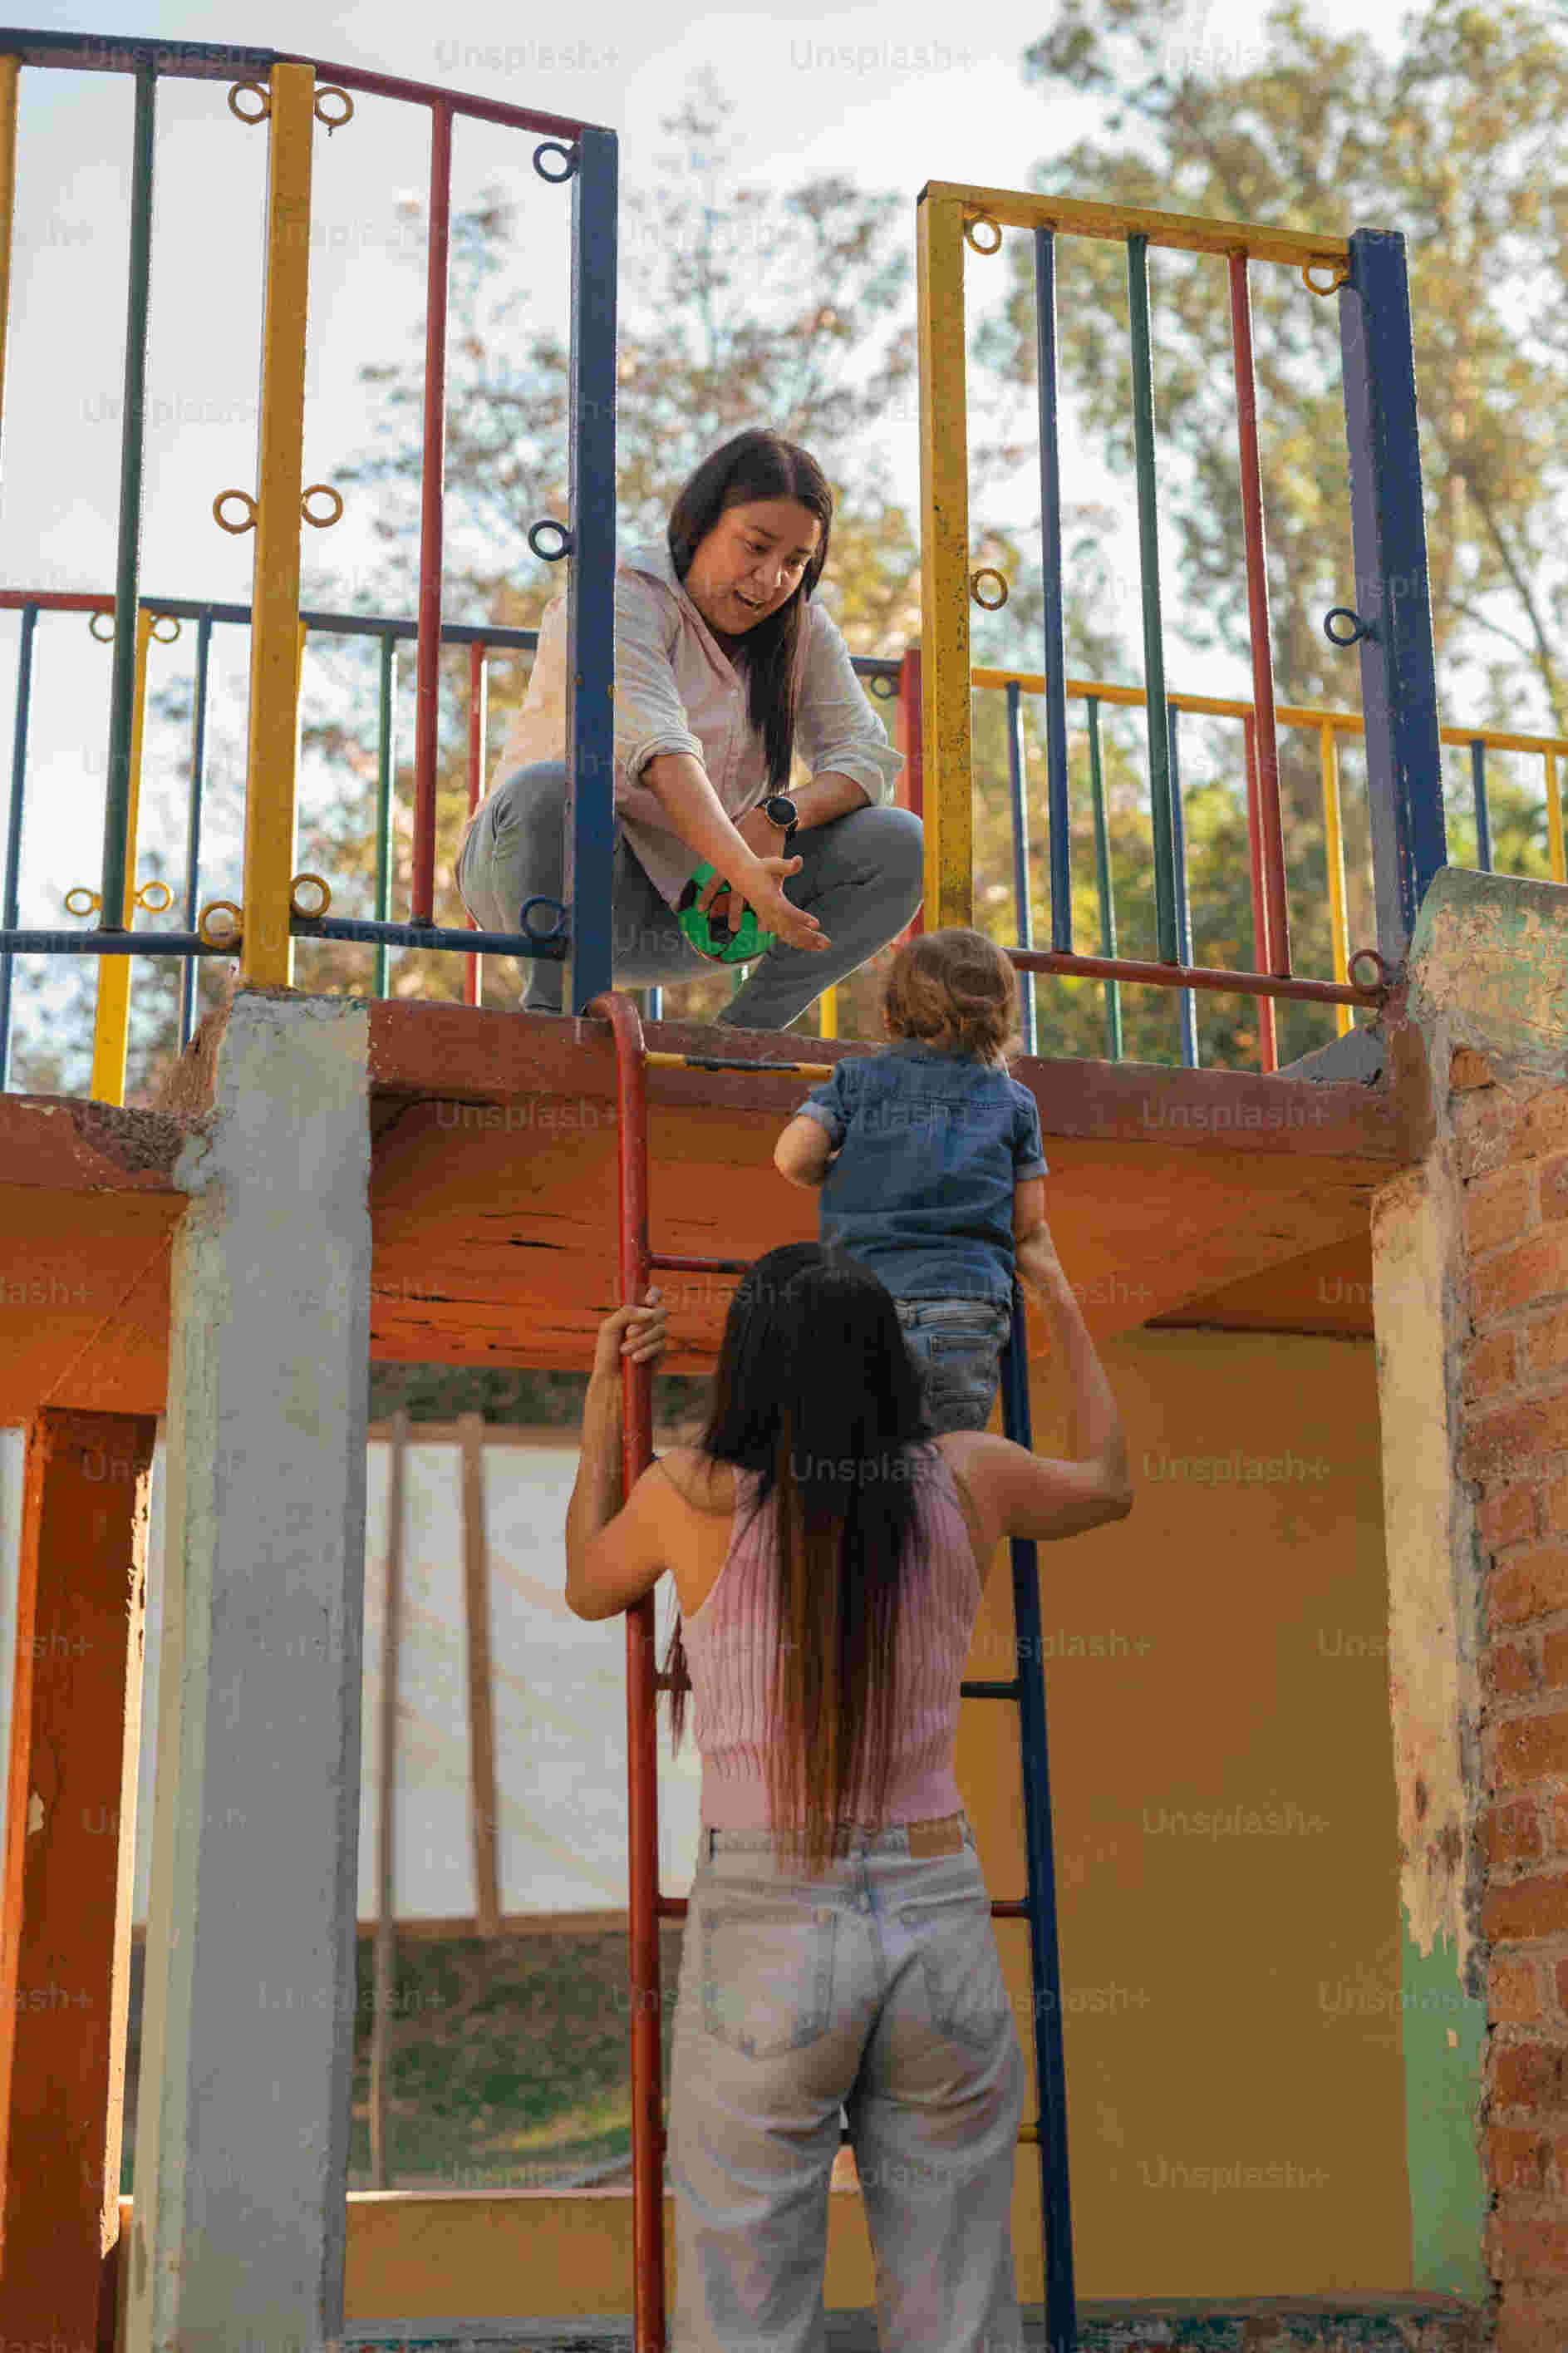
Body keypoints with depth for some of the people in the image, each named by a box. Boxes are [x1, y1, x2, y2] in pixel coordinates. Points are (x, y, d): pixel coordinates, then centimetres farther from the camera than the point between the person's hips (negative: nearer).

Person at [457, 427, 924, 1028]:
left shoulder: (801, 628, 7)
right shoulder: (622, 597, -14)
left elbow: (868, 754, -2)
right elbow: (658, 753, -30)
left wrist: (778, 816, -24)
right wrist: (745, 870, -46)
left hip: (695, 898, 5)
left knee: (900, 844, -12)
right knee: (548, 787, -39)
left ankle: (744, 1030, -11)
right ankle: (550, 1015, -23)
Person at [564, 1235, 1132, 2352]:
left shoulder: (694, 1494, -6)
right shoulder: (967, 1478, -1)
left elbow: (590, 1588, 17)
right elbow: (1110, 1486, 22)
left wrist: (604, 1404, 25)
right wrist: (1063, 1304, 33)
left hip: (762, 1938, -2)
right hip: (939, 1928, 2)